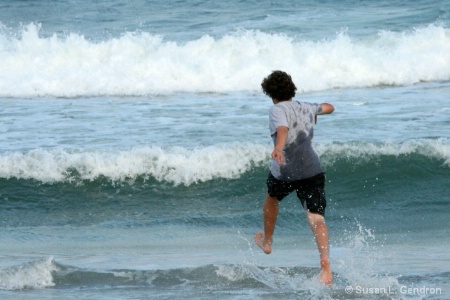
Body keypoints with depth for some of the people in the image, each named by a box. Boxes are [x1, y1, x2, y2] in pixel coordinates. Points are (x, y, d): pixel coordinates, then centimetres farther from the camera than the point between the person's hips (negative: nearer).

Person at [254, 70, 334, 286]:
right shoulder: (307, 108, 14)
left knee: (272, 198, 30)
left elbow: (283, 129, -28)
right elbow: (329, 108, 36)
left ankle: (267, 241, 53)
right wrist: (316, 112, 59)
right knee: (316, 218, -8)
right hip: (312, 170, 3)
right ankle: (326, 265, -30)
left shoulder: (278, 110, -5)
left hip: (283, 172, -3)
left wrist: (278, 148, -48)